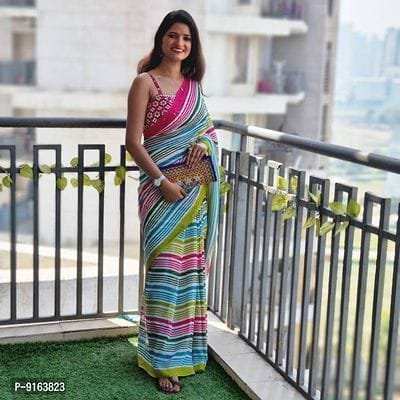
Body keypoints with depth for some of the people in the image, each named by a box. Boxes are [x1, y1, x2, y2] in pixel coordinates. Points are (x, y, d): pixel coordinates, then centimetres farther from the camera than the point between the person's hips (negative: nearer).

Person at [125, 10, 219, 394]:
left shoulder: (192, 84, 14)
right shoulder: (145, 82, -5)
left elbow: (209, 126, 23)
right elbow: (133, 142, -10)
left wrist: (205, 140, -1)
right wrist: (162, 182, -17)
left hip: (196, 189, 6)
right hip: (161, 187, -6)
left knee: (190, 266, 12)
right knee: (164, 271, -4)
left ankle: (188, 346, 27)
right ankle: (163, 360, 6)